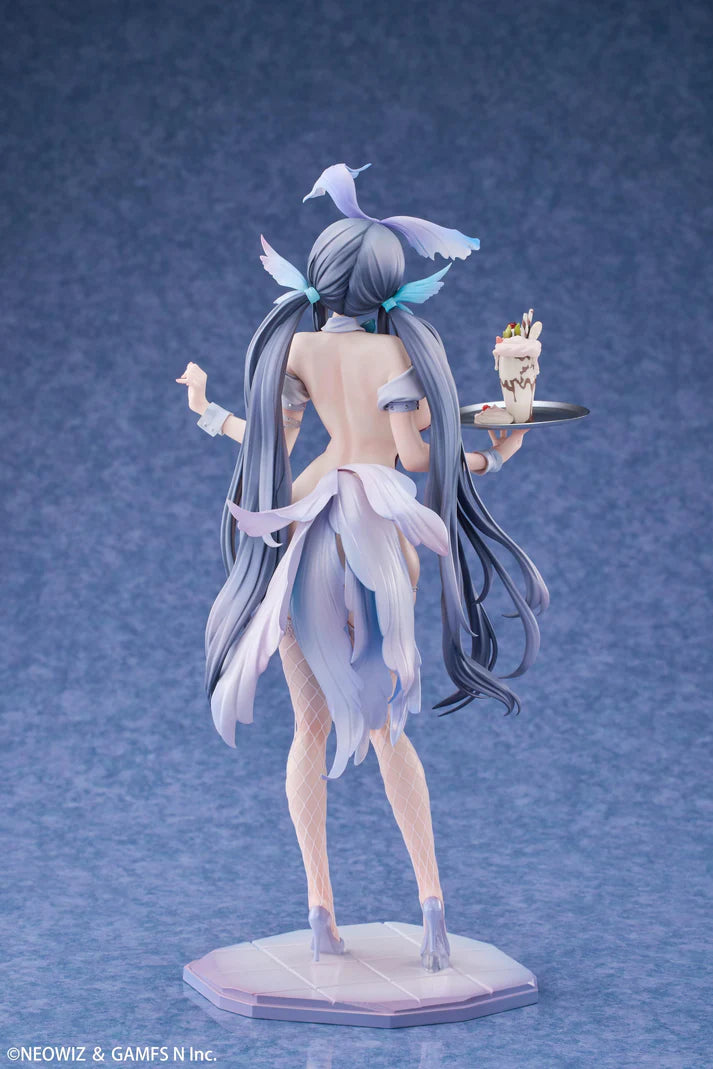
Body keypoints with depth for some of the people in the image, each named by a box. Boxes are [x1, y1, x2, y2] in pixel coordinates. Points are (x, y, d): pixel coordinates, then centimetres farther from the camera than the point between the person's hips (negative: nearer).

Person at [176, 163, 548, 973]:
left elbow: (271, 443, 8)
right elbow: (415, 455, -5)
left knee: (312, 727, 8)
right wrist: (490, 457, 12)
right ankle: (431, 899, 1)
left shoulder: (294, 346, 3)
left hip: (301, 533, 1)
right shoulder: (394, 351, -3)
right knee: (385, 727, 8)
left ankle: (320, 911, 7)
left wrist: (207, 413, 26)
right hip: (377, 539, -1)